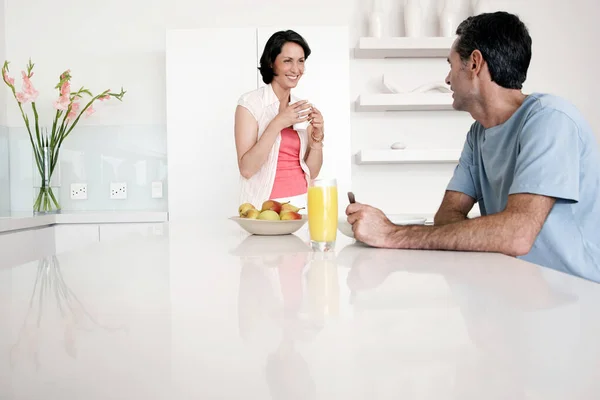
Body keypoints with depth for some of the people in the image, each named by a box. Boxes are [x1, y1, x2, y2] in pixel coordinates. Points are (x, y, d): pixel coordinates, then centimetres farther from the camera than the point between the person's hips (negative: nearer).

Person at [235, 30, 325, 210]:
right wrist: (277, 124, -18)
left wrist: (317, 137, -8)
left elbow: (312, 172, 9)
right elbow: (246, 169, -12)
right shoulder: (250, 103, -5)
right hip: (265, 207, -4)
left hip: (302, 205, 4)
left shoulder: (302, 108, 10)